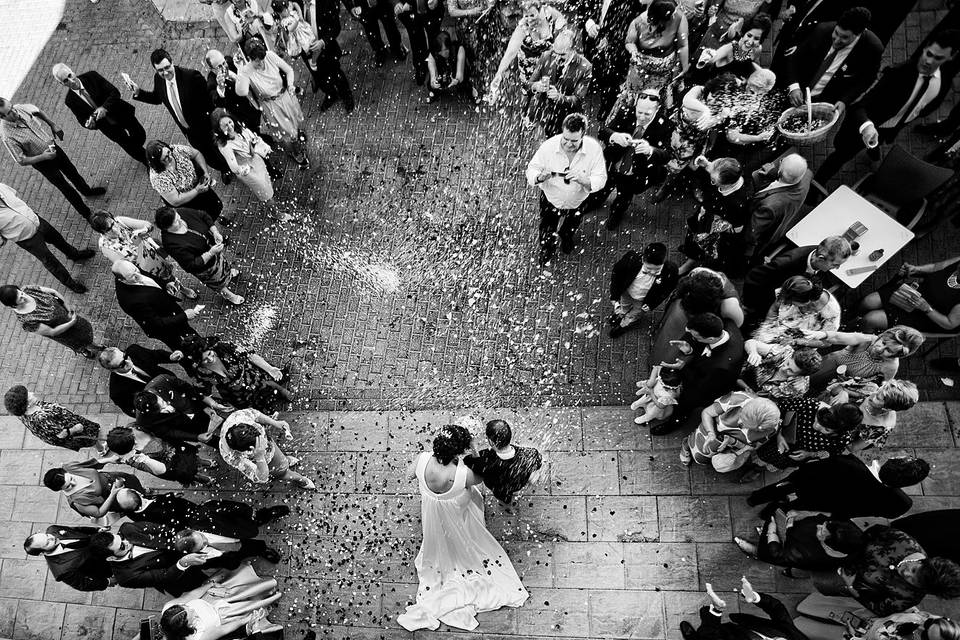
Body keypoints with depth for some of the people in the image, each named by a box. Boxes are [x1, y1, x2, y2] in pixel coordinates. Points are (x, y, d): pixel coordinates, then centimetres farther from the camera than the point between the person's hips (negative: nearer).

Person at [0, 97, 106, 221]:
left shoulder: (21, 108, -18)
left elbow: (37, 112, 6)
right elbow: (22, 161, -24)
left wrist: (53, 125, 3)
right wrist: (43, 157, -32)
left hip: (52, 146, 5)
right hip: (42, 163, -5)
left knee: (72, 172, 26)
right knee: (65, 187, 10)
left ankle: (87, 190, 56)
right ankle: (86, 213, 29)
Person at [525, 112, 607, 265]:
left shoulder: (594, 148, -27)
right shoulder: (549, 145, -28)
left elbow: (600, 179, -24)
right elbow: (531, 169, -17)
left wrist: (583, 180, -45)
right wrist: (539, 177, -42)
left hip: (577, 203, 1)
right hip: (551, 200, -1)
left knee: (570, 230, 33)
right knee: (547, 237, 17)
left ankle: (567, 239, 71)